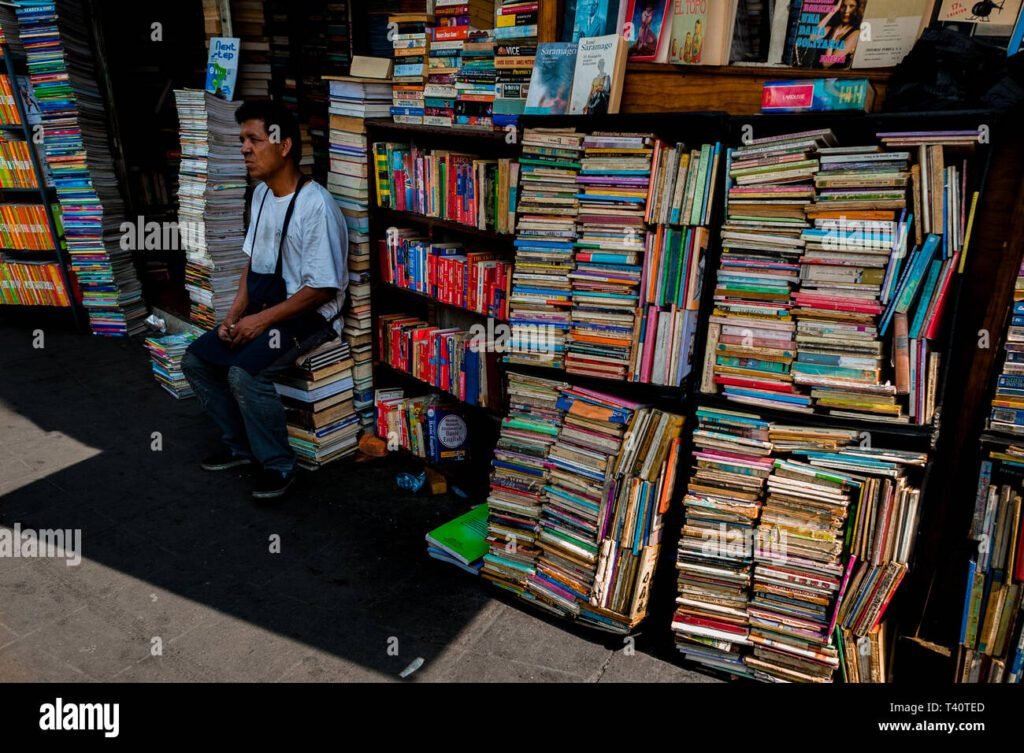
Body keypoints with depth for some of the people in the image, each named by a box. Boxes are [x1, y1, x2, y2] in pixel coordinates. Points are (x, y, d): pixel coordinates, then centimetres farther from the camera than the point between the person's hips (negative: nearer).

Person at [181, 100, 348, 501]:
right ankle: (241, 446, 17)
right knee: (195, 361, 3)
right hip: (262, 305, 9)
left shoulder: (315, 205, -20)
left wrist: (262, 319, -19)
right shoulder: (261, 193, 8)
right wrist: (235, 314, 3)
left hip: (307, 314, -9)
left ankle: (278, 465, -7)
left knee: (244, 373, -28)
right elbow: (253, 262, 16)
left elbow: (321, 289, -21)